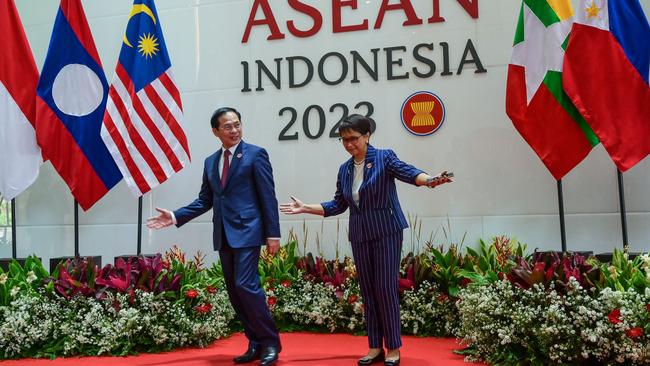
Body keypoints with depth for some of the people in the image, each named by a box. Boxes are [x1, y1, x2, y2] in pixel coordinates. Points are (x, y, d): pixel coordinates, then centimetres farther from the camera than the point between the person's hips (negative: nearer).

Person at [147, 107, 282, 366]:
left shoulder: (255, 154, -2)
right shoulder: (210, 162, 15)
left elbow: (268, 197, -7)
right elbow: (205, 200, 16)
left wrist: (273, 234, -11)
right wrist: (175, 216, 4)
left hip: (247, 230, -6)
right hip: (223, 235, 7)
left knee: (245, 285, -15)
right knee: (234, 292, 8)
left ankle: (270, 342, -1)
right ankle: (256, 344, 18)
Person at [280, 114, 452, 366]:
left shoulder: (384, 157, -4)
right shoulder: (345, 170, 11)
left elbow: (407, 172, -21)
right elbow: (338, 205, 17)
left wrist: (429, 180, -42)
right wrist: (306, 208, 15)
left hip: (386, 232, -5)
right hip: (360, 236, 5)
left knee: (386, 288, -6)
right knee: (368, 290, 7)